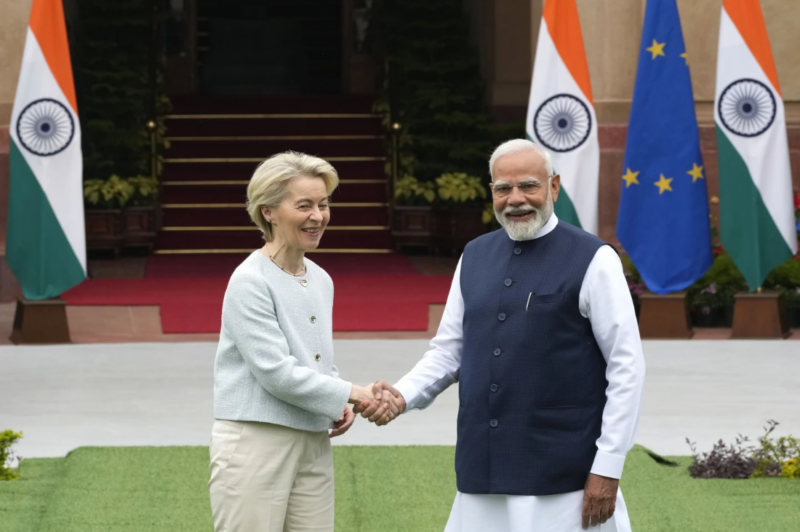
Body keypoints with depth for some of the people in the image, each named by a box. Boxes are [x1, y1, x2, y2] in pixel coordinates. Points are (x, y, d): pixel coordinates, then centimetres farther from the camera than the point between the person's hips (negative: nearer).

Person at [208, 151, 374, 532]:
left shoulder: (321, 281, 12)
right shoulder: (250, 282, -11)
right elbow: (276, 372, -16)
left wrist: (339, 406, 2)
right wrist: (350, 394, -10)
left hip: (314, 446, 7)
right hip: (254, 443, -7)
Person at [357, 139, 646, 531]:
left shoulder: (591, 260, -5)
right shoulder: (475, 257, 11)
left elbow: (626, 366, -7)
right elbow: (448, 351, 15)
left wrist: (607, 468, -11)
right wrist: (402, 396, -4)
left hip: (562, 479, -5)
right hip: (483, 474, 5)